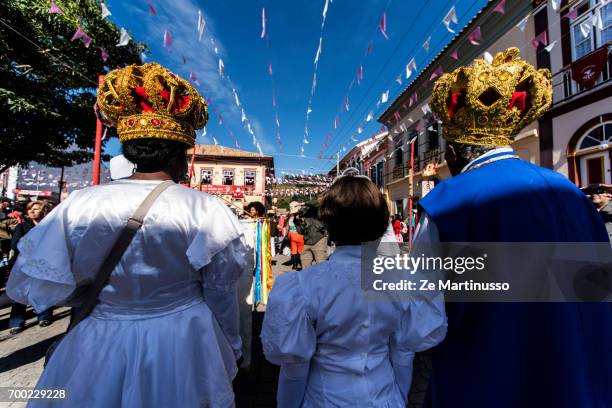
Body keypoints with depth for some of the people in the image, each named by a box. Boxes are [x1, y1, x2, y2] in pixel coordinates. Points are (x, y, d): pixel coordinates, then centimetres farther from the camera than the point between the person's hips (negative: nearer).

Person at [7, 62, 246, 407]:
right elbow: (221, 293, -10)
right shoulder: (206, 210, -20)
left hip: (99, 350, 1)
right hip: (184, 344, 0)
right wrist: (232, 346, 8)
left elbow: (31, 287, -2)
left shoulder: (79, 205, -14)